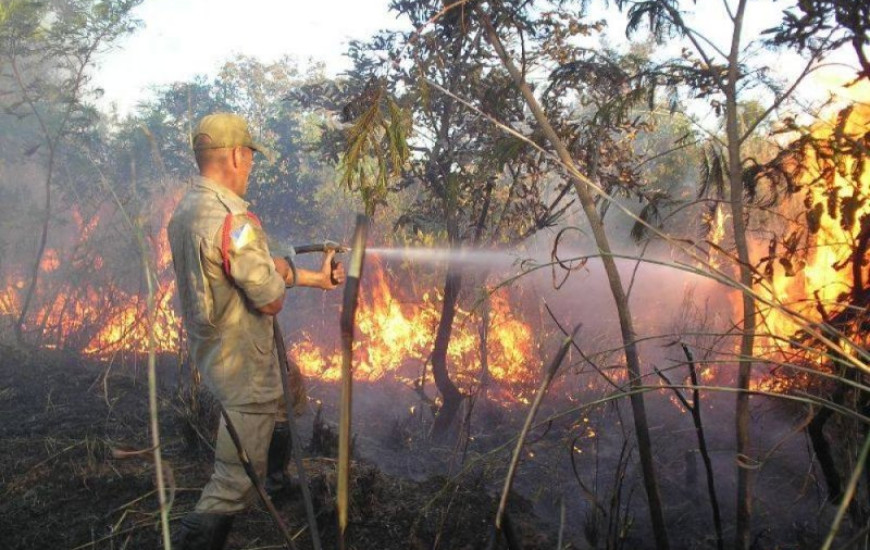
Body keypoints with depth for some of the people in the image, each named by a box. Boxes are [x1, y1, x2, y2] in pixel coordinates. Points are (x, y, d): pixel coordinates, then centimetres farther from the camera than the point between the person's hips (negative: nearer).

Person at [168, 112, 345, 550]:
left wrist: (317, 278, 15)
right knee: (236, 479, 4)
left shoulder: (184, 210, 2)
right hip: (242, 365, -10)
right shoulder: (233, 220, -29)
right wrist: (282, 271, 0)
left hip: (209, 350, 10)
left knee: (284, 398, 33)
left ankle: (277, 479, 52)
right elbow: (271, 300, -22)